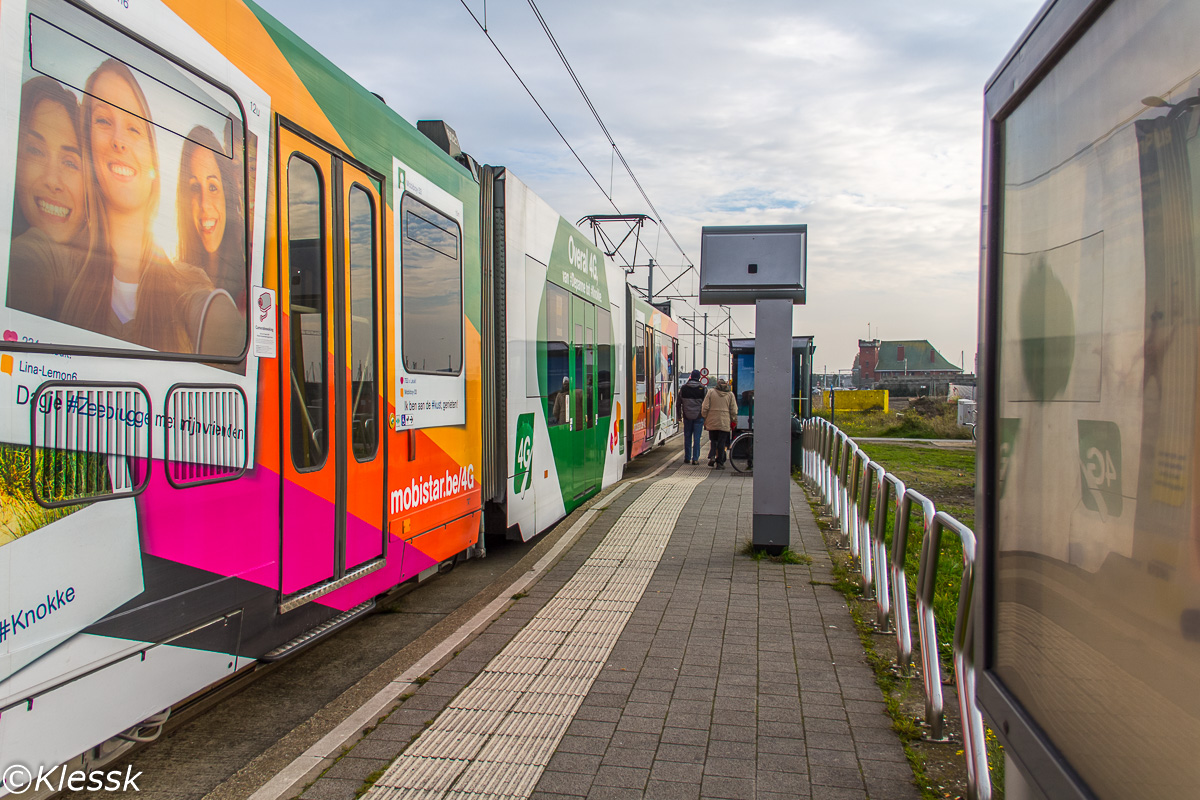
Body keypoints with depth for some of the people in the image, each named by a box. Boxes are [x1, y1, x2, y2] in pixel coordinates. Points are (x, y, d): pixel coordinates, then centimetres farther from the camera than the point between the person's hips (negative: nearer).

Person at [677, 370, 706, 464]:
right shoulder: (702, 388, -5)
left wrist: (679, 414, 17)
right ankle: (695, 459, 0)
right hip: (699, 416, -2)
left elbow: (678, 403, 6)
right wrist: (705, 416, 6)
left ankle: (687, 458, 16)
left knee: (687, 437, 11)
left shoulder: (683, 388, 1)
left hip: (687, 416, 2)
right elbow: (706, 404, -2)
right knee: (697, 438, 2)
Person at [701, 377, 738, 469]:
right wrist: (732, 421, 15)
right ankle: (720, 463, 5)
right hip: (724, 423, 0)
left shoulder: (711, 392, 0)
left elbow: (705, 408, -1)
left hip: (712, 422, 1)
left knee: (712, 440, 18)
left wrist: (705, 418, 10)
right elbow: (734, 411, 3)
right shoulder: (730, 394, 2)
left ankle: (712, 456, -2)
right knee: (722, 442, 5)